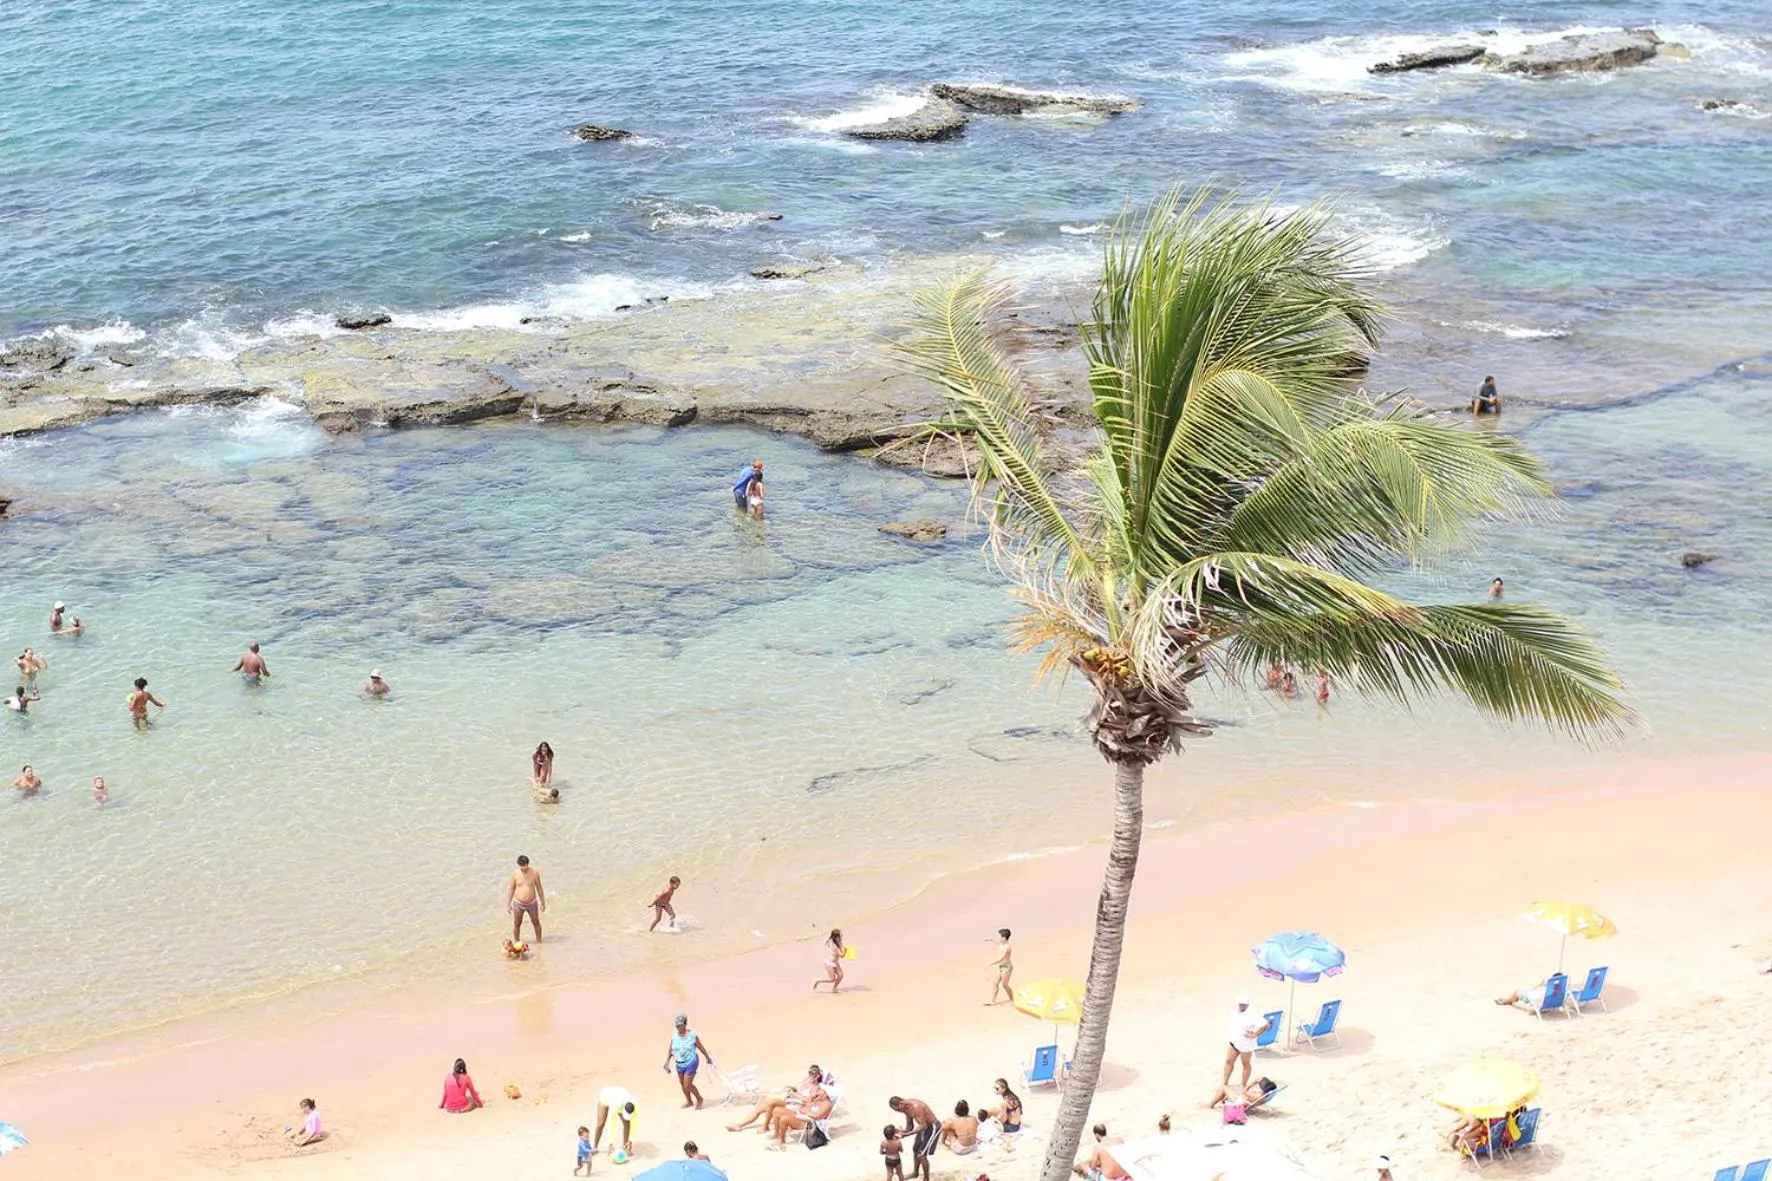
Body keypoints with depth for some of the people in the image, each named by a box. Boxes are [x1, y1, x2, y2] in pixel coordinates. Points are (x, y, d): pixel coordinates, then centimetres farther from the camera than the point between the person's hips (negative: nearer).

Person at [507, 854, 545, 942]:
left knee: (536, 923, 11)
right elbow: (510, 889, -1)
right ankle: (516, 943, 27)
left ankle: (539, 941, 27)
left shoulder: (534, 872, -10)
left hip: (532, 903, 0)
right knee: (517, 924, 11)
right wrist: (508, 904, 1)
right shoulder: (515, 874, -11)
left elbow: (539, 887, 1)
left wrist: (543, 902, 6)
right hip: (518, 903, 0)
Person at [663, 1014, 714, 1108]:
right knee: (682, 1084, 17)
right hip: (679, 1064, 6)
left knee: (688, 1085, -9)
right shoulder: (674, 1036, -3)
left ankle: (699, 1099, 17)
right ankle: (689, 1101, 40)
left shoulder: (692, 1035, -15)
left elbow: (701, 1047, -5)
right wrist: (667, 1063, 6)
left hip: (691, 1062, -6)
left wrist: (708, 1058, 5)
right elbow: (671, 1050, 8)